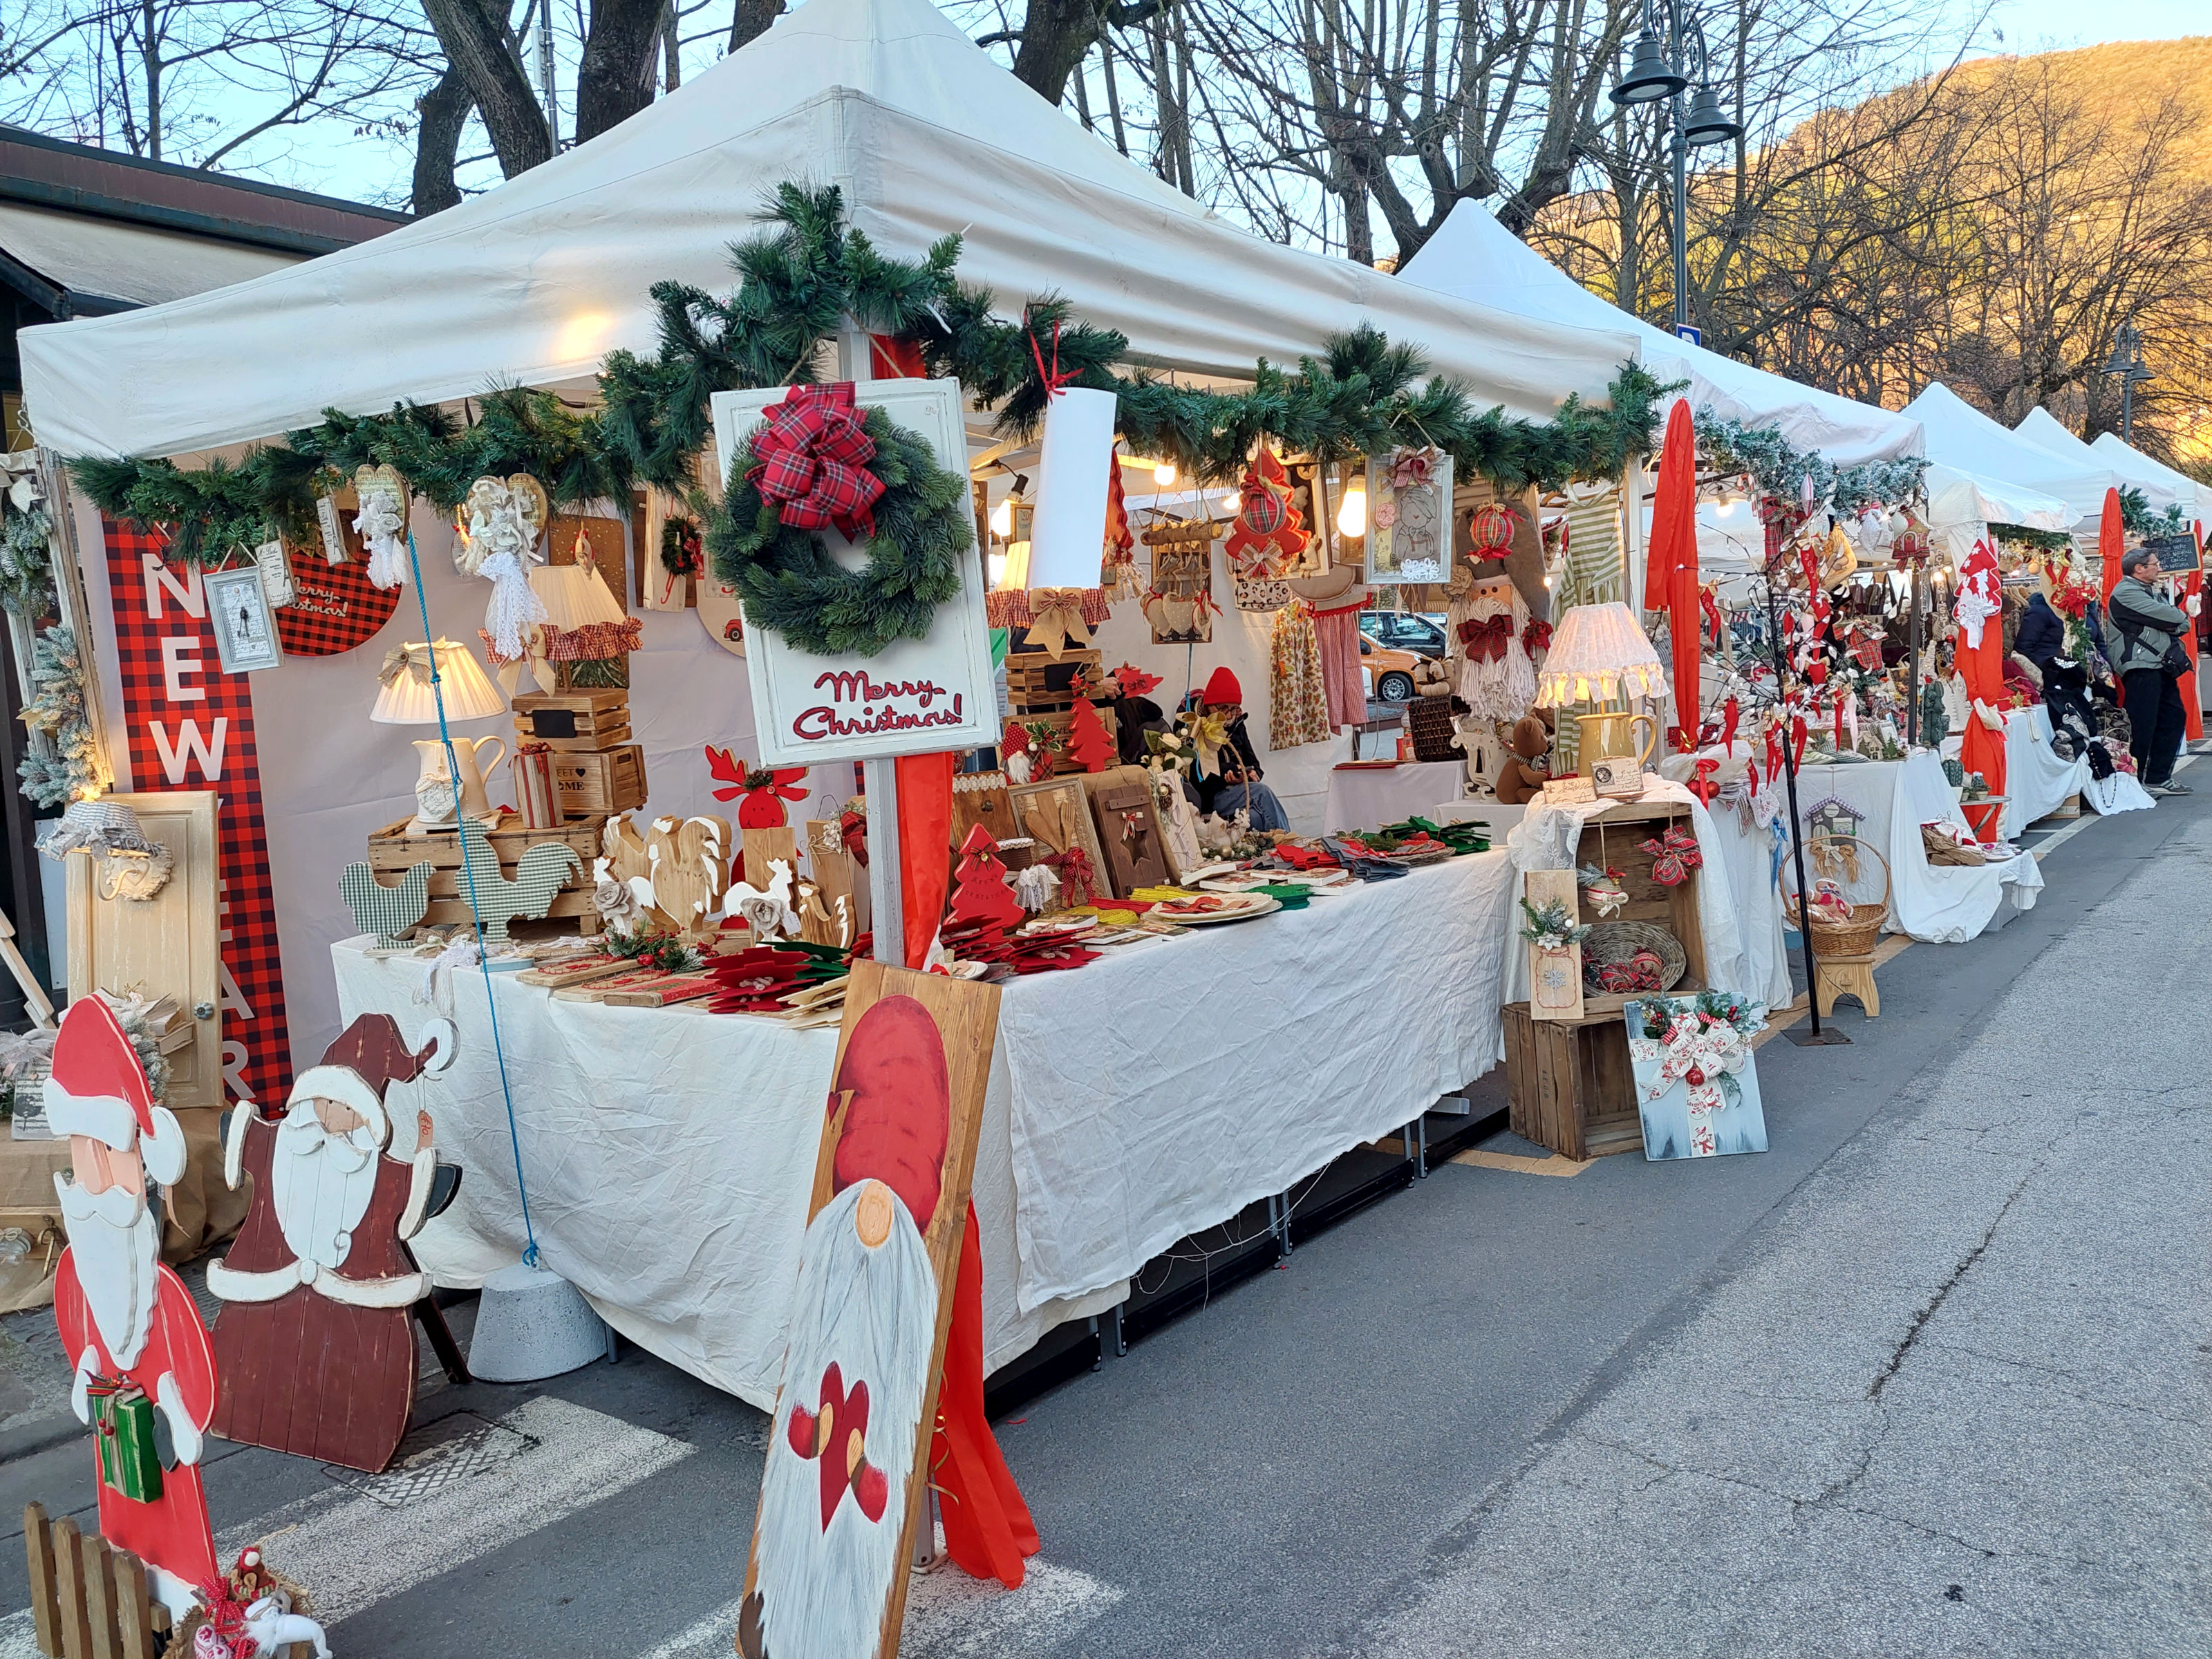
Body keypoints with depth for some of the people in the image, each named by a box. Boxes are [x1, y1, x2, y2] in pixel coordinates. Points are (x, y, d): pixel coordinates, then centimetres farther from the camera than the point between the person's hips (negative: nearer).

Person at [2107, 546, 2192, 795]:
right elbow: (2169, 616, -16)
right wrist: (2181, 618, 5)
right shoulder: (2126, 593, -9)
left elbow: (2179, 623, 14)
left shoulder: (2151, 592, 22)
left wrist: (2176, 624, -8)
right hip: (2141, 669, -10)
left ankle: (2158, 777, 17)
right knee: (2143, 725, -9)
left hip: (2162, 666, 10)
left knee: (2173, 717, 11)